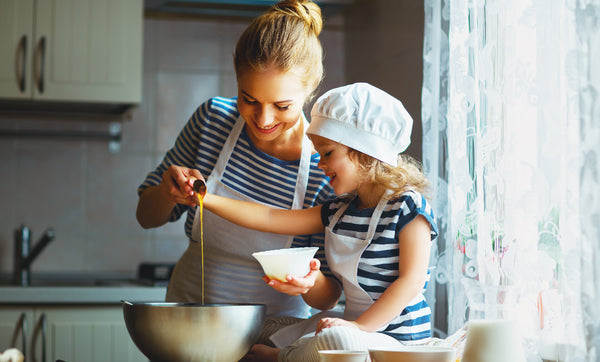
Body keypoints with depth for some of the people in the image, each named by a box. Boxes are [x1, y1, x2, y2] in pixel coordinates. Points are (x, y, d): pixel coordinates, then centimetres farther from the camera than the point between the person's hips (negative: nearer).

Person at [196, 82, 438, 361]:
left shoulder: (407, 207, -11)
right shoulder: (337, 211, 11)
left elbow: (412, 280, -18)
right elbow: (271, 218, 10)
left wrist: (360, 326, -25)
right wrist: (207, 199, 4)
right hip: (354, 323, 8)